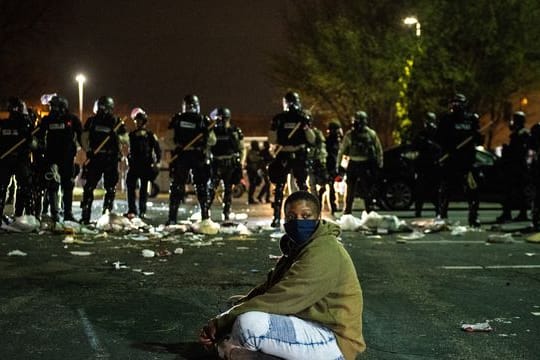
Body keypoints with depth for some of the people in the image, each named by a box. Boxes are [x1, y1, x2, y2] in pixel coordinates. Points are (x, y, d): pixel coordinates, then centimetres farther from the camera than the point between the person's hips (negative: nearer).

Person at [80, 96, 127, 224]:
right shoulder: (92, 121, 8)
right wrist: (88, 151, -8)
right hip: (94, 158, 1)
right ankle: (85, 216, 2)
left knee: (110, 188, 1)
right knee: (88, 187, -2)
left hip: (111, 159, -1)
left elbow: (126, 140, 4)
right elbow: (84, 137, 8)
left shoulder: (117, 122, 4)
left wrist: (117, 136, -17)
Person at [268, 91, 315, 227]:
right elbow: (272, 140, 6)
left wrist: (306, 126, -14)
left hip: (300, 156, 0)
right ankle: (277, 217, 2)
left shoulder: (303, 118, 5)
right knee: (279, 187, -2)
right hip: (282, 156, 0)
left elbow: (312, 140, -1)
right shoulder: (279, 119, 5)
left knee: (302, 186, 2)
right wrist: (274, 128, -9)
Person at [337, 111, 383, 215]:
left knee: (367, 191, 0)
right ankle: (347, 213, 15)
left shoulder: (371, 134, -1)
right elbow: (342, 150, 8)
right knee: (350, 191, 7)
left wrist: (379, 163, 2)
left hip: (366, 165, -2)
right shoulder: (349, 134, 4)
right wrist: (338, 164, 5)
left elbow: (378, 149, 6)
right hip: (353, 164, 2)